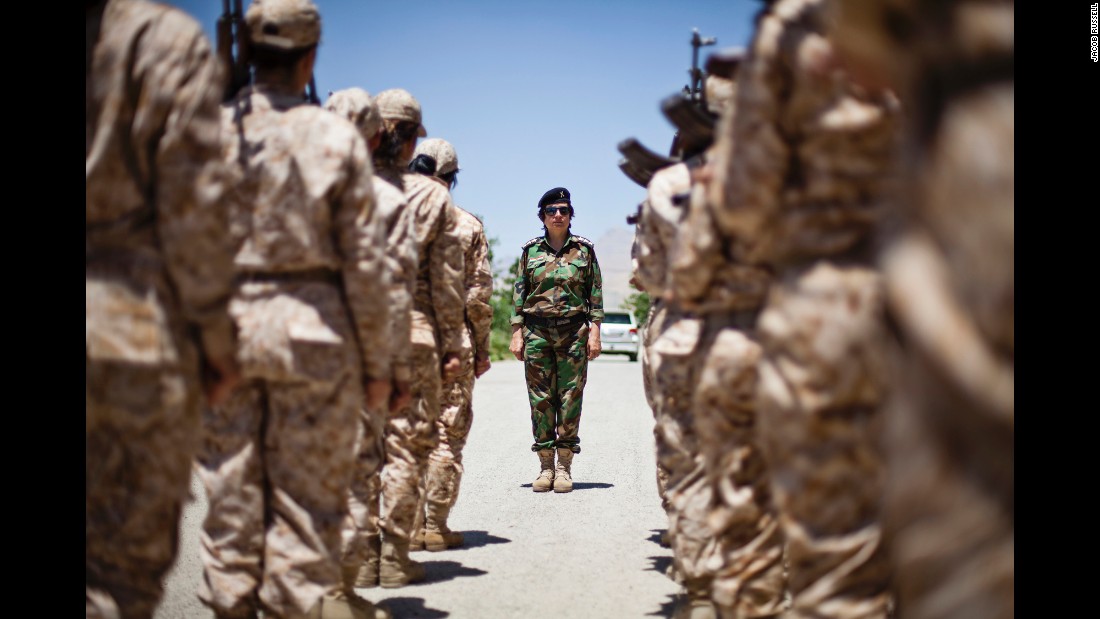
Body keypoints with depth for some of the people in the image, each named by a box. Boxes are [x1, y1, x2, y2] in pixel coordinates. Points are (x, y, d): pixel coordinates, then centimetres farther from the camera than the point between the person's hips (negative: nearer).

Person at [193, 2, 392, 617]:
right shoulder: (336, 137, -4)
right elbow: (366, 264, -5)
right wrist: (376, 364, 2)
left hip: (225, 332, 2)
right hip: (313, 336, -2)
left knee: (231, 497, 10)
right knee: (307, 501, 4)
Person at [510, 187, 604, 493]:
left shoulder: (584, 250, 6)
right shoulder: (530, 251, 9)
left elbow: (596, 293, 5)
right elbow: (518, 294, 9)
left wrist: (595, 331, -2)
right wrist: (516, 333, 3)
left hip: (574, 331, -1)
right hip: (536, 331, 1)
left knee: (570, 399, -2)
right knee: (540, 399, 0)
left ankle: (564, 467, 3)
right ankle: (545, 467, 7)